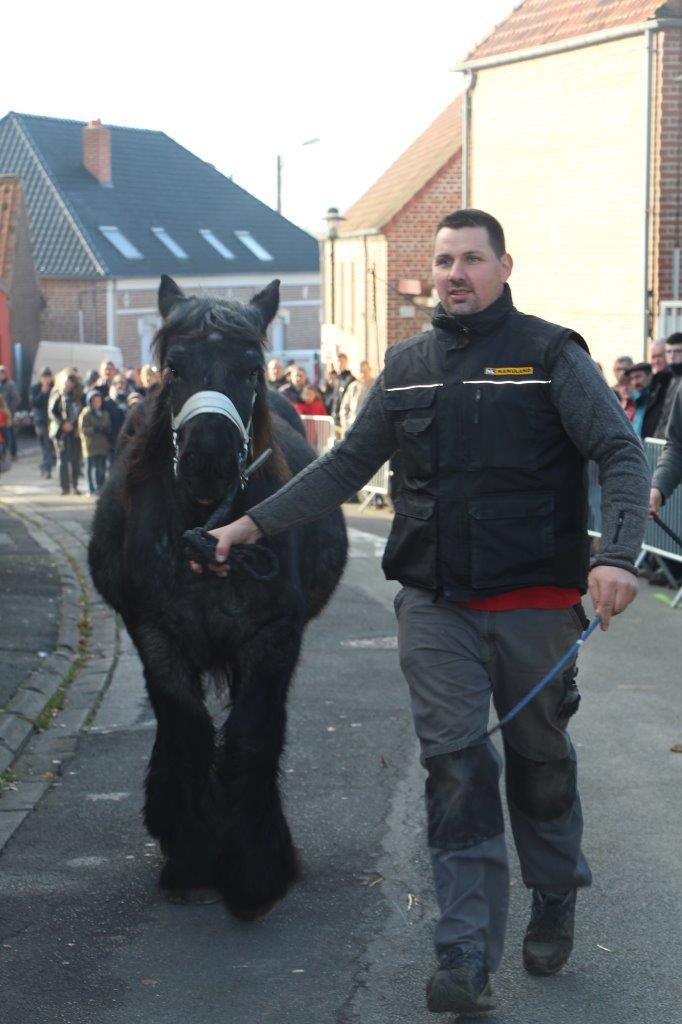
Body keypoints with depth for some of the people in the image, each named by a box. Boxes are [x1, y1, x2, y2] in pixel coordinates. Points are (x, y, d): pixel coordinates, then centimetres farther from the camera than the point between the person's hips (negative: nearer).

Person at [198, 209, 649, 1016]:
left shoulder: (550, 354, -3)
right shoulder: (406, 367, 9)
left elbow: (620, 454, -9)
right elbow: (345, 466, 14)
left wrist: (617, 555, -25)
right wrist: (252, 525, 6)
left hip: (535, 602, -2)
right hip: (435, 607, 2)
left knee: (540, 758, 12)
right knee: (455, 765, -4)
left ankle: (554, 906, 36)